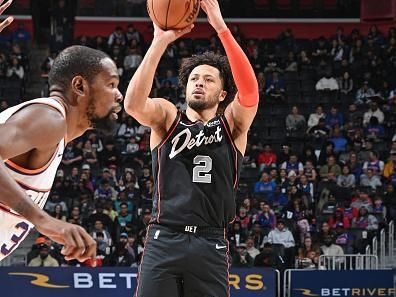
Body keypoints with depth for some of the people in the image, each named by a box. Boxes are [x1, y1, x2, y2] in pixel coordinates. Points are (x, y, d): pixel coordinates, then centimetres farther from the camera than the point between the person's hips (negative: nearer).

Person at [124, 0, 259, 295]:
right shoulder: (167, 117, 10)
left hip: (210, 245, 0)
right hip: (163, 240, 0)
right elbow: (133, 103, -12)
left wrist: (221, 27, -20)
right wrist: (160, 42, -21)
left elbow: (250, 91, -12)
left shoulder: (232, 124, 10)